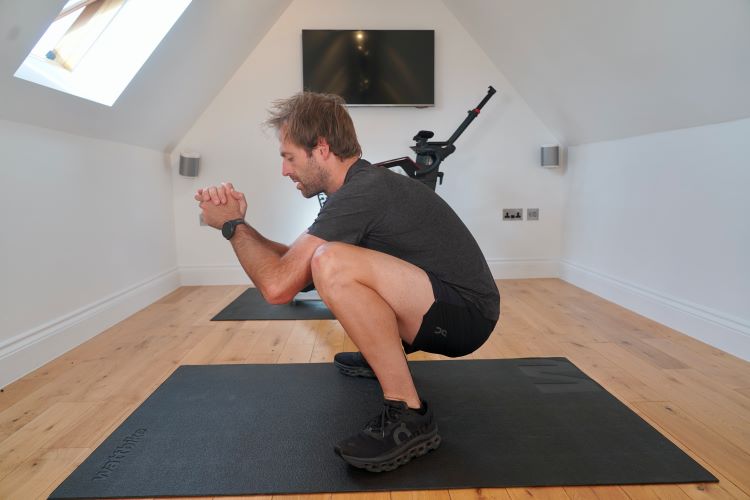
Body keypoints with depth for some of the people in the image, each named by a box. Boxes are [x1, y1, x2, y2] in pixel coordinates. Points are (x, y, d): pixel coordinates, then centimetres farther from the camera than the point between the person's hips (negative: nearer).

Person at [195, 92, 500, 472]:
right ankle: (383, 355, 31)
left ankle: (409, 417, -19)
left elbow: (277, 286, -23)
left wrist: (231, 225, -7)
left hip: (466, 312, -10)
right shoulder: (364, 184, 10)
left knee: (334, 265, -32)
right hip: (447, 308, 10)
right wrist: (239, 222, 5)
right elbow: (293, 264, 17)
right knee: (319, 262, 21)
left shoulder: (362, 191, -20)